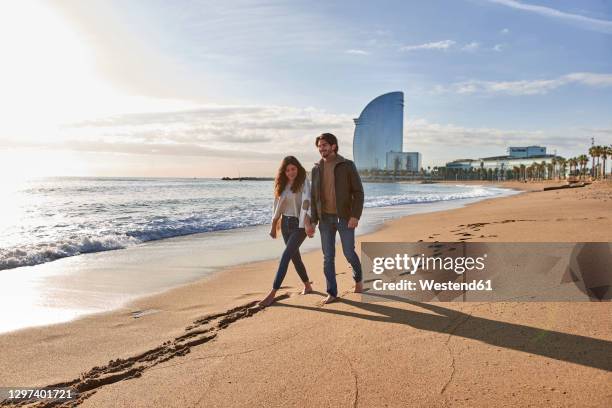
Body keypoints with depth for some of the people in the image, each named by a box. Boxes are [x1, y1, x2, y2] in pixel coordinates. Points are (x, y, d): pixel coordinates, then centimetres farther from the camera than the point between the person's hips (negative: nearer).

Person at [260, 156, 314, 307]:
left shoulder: (304, 182, -10)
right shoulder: (282, 184, 7)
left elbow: (306, 202, -24)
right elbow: (277, 206, 13)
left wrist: (307, 223, -36)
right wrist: (273, 226, 13)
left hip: (299, 224, -6)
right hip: (286, 223, 7)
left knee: (286, 255, -14)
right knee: (295, 256, 14)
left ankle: (272, 293, -13)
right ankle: (307, 285, 34)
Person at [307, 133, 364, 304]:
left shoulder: (348, 165, -6)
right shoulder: (316, 169, 7)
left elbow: (358, 192, -7)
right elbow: (314, 197, 9)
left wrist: (355, 216, -18)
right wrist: (312, 222, 2)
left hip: (345, 217, -3)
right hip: (325, 219, 3)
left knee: (349, 253, 1)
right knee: (328, 257, 1)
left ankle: (358, 278, 32)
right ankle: (332, 293, 12)